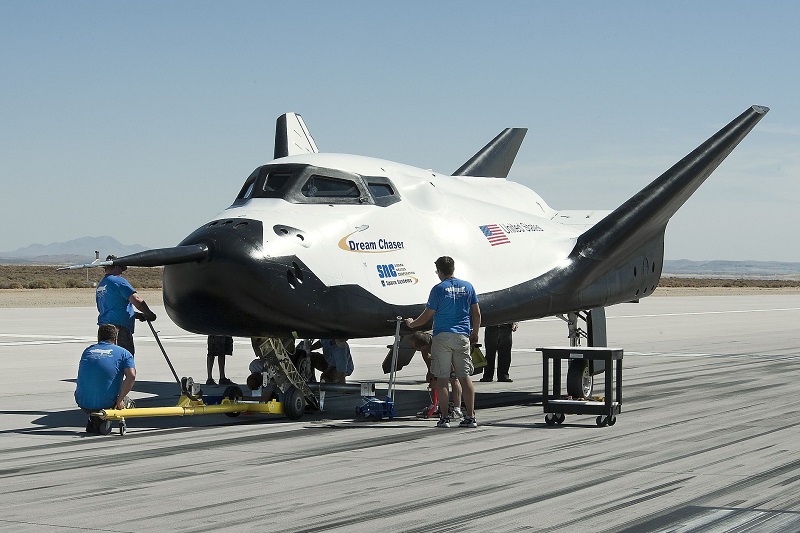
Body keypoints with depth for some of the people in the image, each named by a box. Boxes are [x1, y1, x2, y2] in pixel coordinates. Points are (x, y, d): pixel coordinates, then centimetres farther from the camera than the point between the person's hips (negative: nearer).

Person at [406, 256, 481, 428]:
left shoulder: (438, 289, -5)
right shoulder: (467, 287, 6)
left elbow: (427, 316, -1)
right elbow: (476, 313, 9)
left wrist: (412, 324, 16)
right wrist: (475, 333, 23)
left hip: (442, 336, -4)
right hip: (462, 336, 4)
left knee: (442, 378, 1)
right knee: (465, 377, 6)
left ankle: (444, 417, -1)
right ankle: (470, 417, 3)